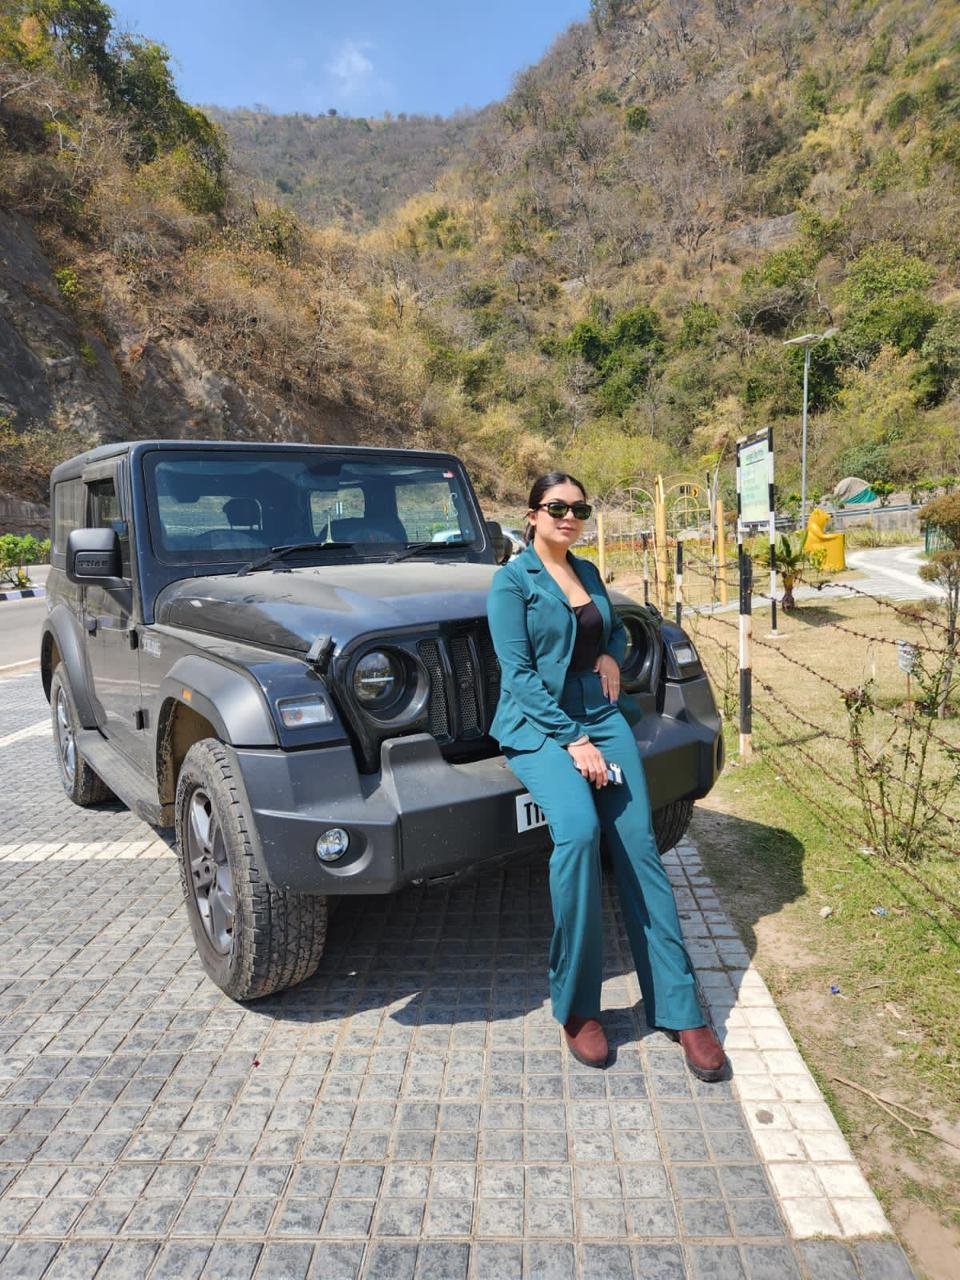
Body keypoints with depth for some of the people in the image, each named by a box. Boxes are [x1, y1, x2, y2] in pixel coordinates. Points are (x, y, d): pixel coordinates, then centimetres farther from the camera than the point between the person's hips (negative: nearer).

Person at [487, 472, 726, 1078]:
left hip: (600, 717, 6)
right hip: (538, 724, -6)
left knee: (638, 844, -8)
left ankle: (679, 1008, 1)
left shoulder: (589, 572, 14)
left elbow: (617, 628, 31)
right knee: (579, 830, -30)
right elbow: (519, 674, -12)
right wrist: (572, 742, -18)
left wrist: (612, 656, 6)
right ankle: (577, 1008, -12)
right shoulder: (512, 580, -4)